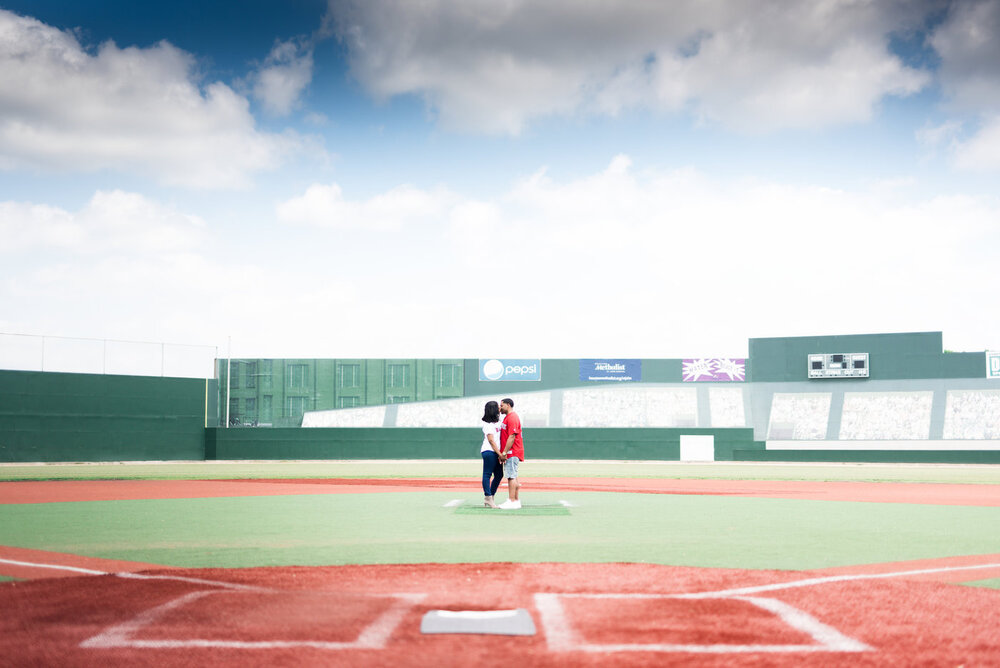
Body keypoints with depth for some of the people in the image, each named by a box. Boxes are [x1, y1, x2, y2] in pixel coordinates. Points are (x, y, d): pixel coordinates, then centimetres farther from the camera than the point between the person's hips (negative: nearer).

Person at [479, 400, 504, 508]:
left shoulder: (497, 422, 14)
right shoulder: (487, 424, -11)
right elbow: (491, 440, -16)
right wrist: (500, 454, -18)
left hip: (496, 452, 10)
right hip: (489, 451, -10)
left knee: (499, 475, 10)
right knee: (487, 474, -6)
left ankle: (490, 498, 17)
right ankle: (488, 499, -6)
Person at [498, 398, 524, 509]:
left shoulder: (512, 417, -14)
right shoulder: (507, 417, 20)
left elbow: (512, 437, -21)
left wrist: (504, 452, -22)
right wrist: (502, 453, 19)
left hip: (512, 453, -11)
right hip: (509, 454, 11)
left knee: (511, 476, -12)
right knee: (513, 477, 12)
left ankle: (512, 502, -13)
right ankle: (516, 500, 16)